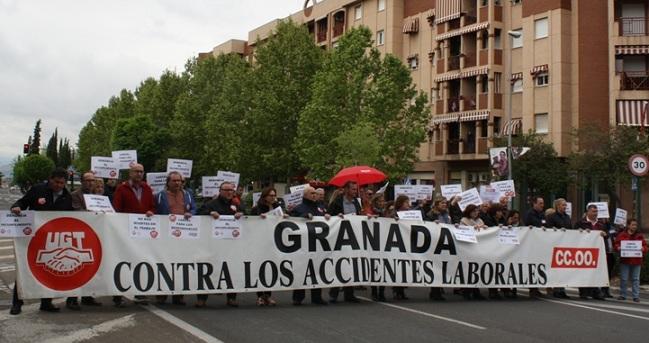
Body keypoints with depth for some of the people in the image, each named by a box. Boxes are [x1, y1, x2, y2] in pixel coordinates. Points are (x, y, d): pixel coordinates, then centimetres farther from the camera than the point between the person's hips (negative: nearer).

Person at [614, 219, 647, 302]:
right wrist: (618, 248, -18)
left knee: (636, 279, 4)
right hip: (625, 261, -1)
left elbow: (645, 246, 7)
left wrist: (643, 249, -14)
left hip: (636, 261, 1)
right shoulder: (621, 235, 3)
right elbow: (616, 245, 3)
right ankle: (623, 295, 14)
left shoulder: (640, 236, 8)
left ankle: (636, 296, 10)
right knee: (623, 279, 4)